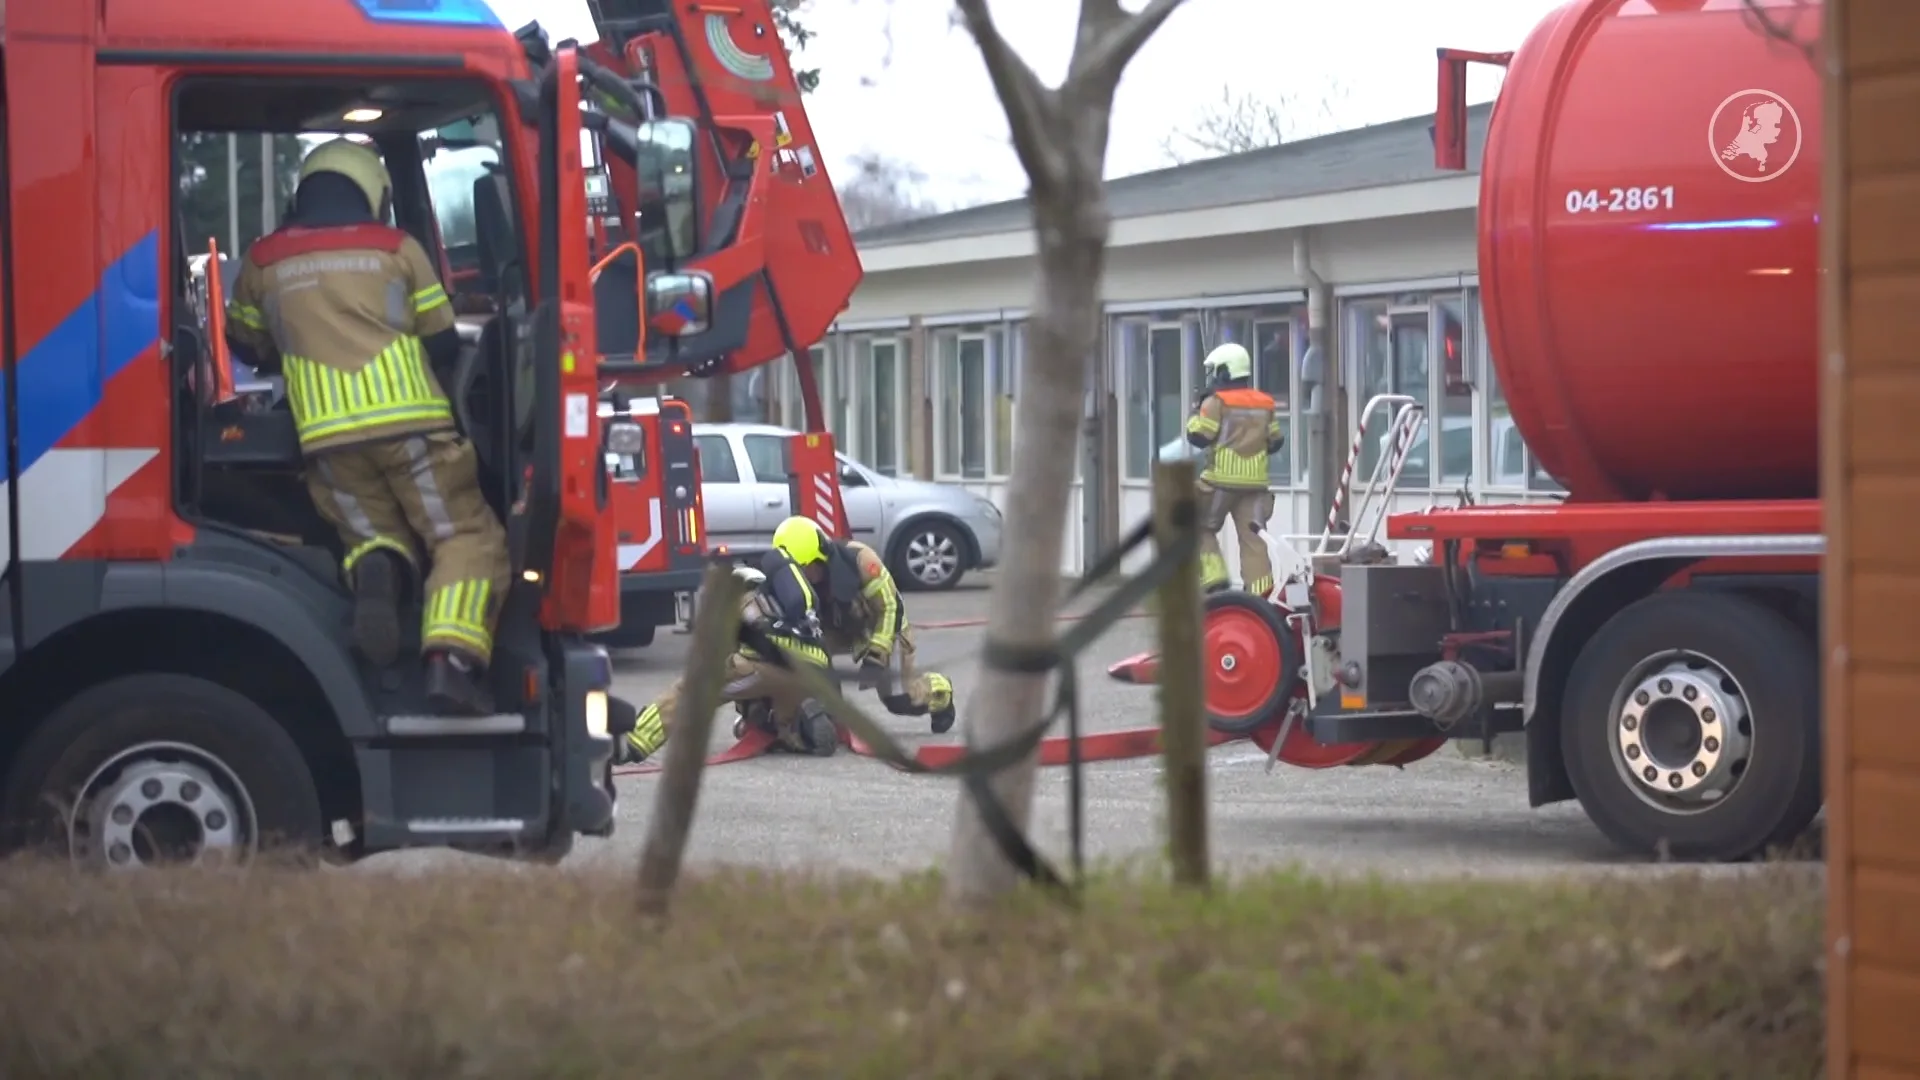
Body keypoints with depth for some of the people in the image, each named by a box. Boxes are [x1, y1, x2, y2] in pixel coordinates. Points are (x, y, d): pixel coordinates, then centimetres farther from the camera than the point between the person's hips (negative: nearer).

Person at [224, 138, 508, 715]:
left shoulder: (264, 261, 16)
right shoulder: (398, 249, 11)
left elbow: (248, 347, 31)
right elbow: (444, 345, 15)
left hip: (328, 435, 2)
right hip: (409, 422, -2)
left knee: (373, 531, 21)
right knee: (465, 537, 3)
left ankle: (375, 570, -17)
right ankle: (452, 660, -21)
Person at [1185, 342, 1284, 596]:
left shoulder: (1217, 403, -8)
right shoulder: (1265, 404, 11)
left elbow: (1198, 437, -9)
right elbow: (1276, 441, 16)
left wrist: (1196, 414, 6)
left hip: (1222, 479, -5)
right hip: (1255, 480, 5)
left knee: (1202, 528, 10)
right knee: (1251, 535, 4)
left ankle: (1213, 576, -4)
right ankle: (1261, 589, -5)